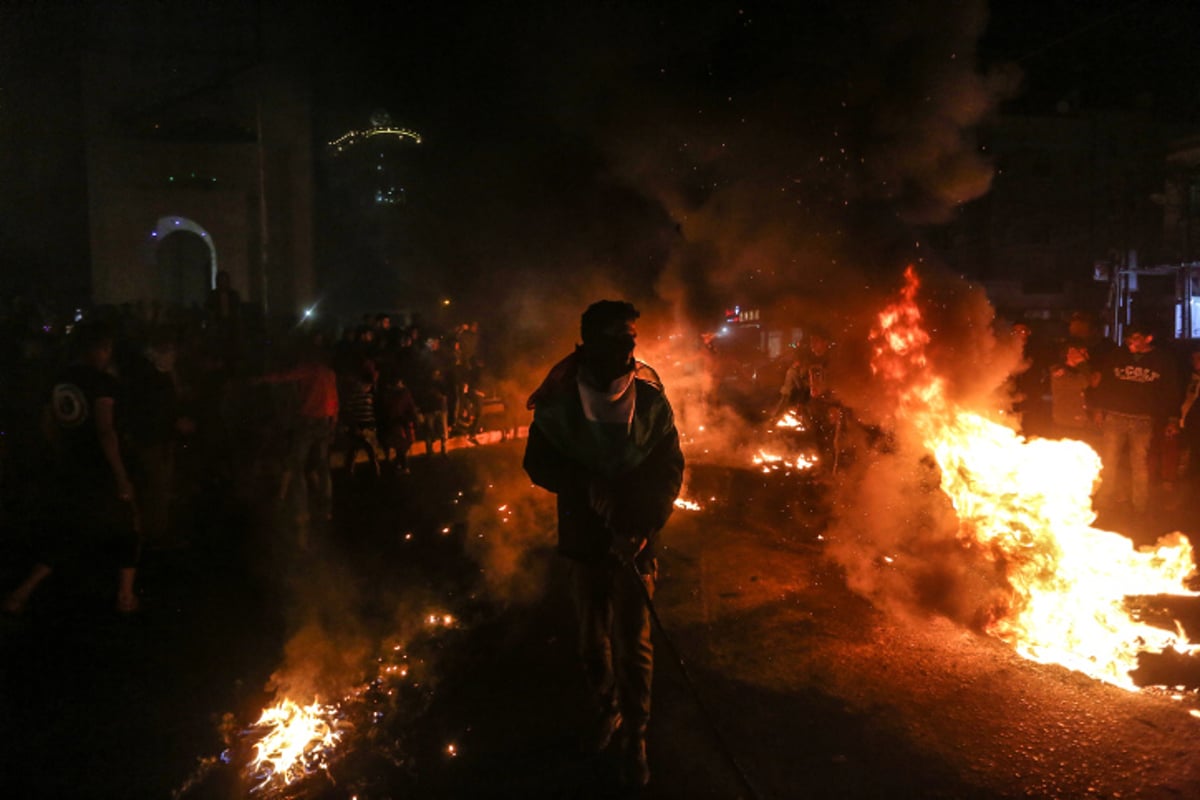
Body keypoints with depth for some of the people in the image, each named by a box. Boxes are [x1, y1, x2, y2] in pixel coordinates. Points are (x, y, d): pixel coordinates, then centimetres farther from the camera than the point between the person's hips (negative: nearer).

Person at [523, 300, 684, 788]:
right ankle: (606, 710, 41)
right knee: (592, 638, 16)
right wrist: (587, 486, -19)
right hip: (584, 538, 1)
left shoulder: (650, 397, -10)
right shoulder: (558, 397, -9)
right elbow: (539, 463, -2)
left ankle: (635, 736, 22)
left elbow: (669, 469, -5)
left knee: (634, 643, 3)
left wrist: (644, 528, -16)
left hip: (635, 541, -1)